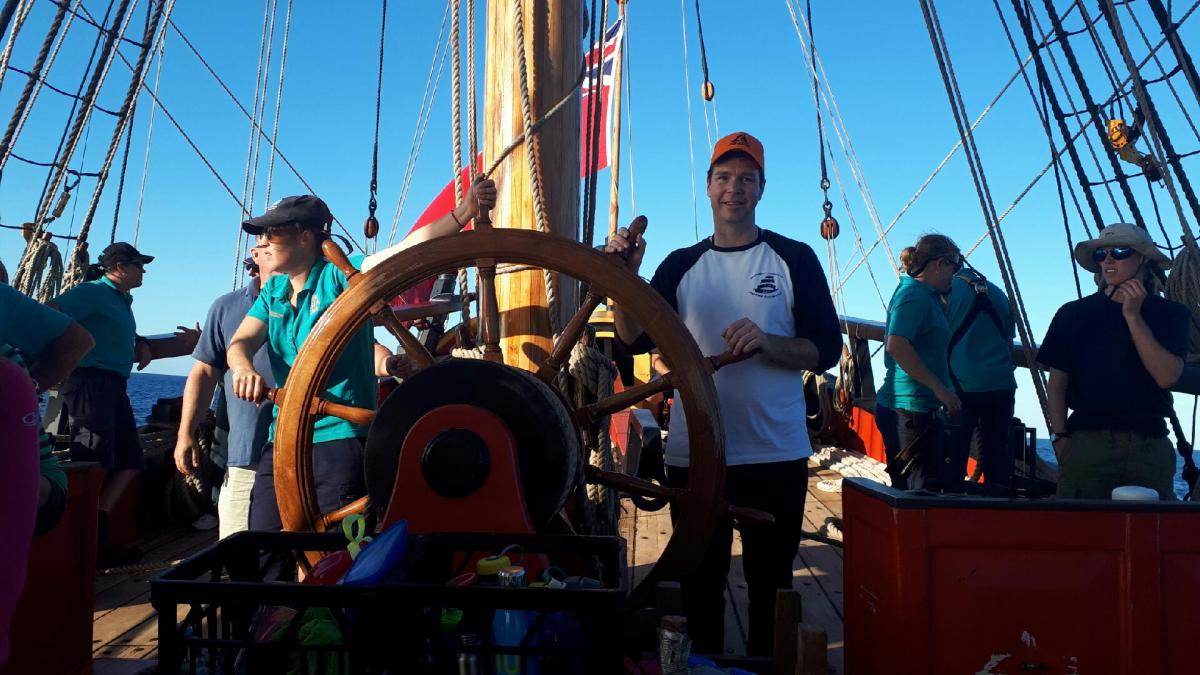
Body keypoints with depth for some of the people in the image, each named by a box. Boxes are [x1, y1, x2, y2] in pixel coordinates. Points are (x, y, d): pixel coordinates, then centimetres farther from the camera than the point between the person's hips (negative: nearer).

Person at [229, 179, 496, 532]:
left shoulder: (340, 275, -7)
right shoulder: (273, 291, 14)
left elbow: (408, 249, -20)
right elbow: (241, 342, 2)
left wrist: (464, 212, -33)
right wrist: (244, 369, -23)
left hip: (339, 436, -7)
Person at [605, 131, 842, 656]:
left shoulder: (794, 259, 0)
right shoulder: (681, 266, 7)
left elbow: (826, 349, -4)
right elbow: (636, 341, -2)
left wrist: (767, 343, -21)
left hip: (776, 457, -2)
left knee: (770, 585, 10)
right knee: (700, 585, 13)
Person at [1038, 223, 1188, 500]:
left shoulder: (1170, 313, 7)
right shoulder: (1074, 313, 6)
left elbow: (1167, 377, -8)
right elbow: (1057, 382, 6)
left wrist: (1133, 315, -10)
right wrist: (1061, 437, -4)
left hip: (1150, 445, 1)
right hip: (1086, 442, -1)